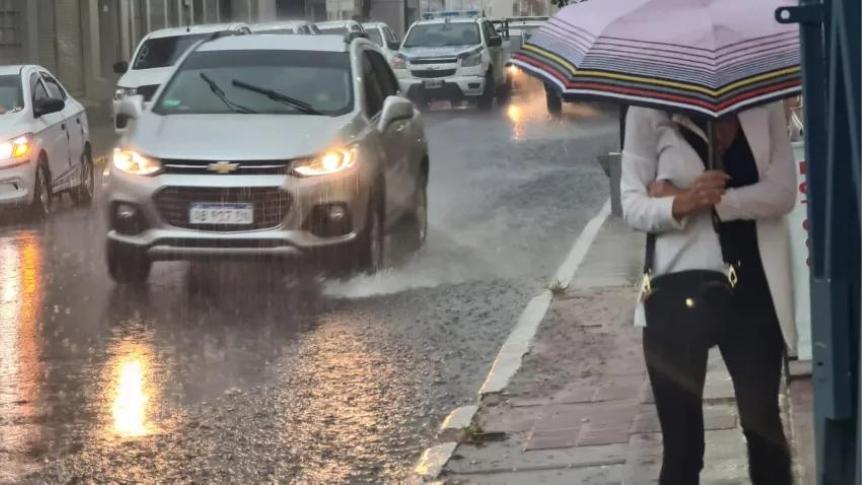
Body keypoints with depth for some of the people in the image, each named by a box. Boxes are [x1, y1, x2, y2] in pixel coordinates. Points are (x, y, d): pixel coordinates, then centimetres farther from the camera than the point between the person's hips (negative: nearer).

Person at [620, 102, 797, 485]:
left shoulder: (763, 102, 1)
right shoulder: (649, 112, -4)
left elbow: (784, 191, -7)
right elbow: (632, 205, -7)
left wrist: (712, 200, -18)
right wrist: (680, 205, -27)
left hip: (751, 291, 2)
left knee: (764, 425, 12)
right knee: (681, 439, 4)